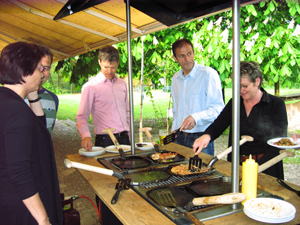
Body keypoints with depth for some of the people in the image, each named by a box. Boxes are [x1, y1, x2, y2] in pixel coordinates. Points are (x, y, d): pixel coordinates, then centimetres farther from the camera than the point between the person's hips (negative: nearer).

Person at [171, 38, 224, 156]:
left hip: (200, 137, -5)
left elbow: (218, 108, -15)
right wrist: (174, 128, 12)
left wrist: (196, 118, -28)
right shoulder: (175, 79, 11)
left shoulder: (209, 74, -9)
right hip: (179, 137, 5)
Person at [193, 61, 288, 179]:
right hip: (237, 166, 3)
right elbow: (217, 126, 5)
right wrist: (207, 136, -20)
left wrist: (255, 167, -21)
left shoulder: (276, 104, -1)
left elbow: (279, 141, -8)